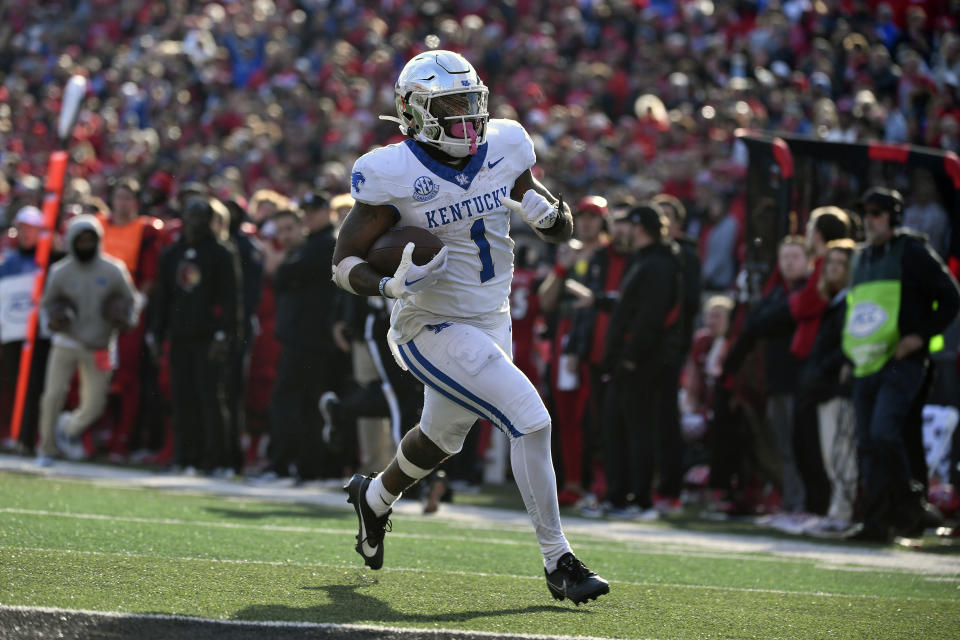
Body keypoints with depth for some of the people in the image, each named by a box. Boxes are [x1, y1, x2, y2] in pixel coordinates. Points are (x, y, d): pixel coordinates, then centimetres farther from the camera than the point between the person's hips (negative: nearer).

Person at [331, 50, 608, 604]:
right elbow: (345, 263, -13)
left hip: (491, 323, 7)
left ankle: (373, 497, 56)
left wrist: (547, 212, -16)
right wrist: (391, 285, -33)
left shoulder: (504, 149, -3)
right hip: (433, 329, -7)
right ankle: (559, 562, -10)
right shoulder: (394, 175, -18)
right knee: (531, 421, -19)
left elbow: (564, 232, 8)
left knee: (443, 435, 26)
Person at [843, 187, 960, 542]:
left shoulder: (913, 253, -2)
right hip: (866, 366, 7)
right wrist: (850, 348, 14)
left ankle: (907, 503, -6)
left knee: (884, 434, -21)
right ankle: (876, 521, 8)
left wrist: (921, 336, -12)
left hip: (902, 363, -7)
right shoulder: (862, 258, 19)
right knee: (867, 444, 4)